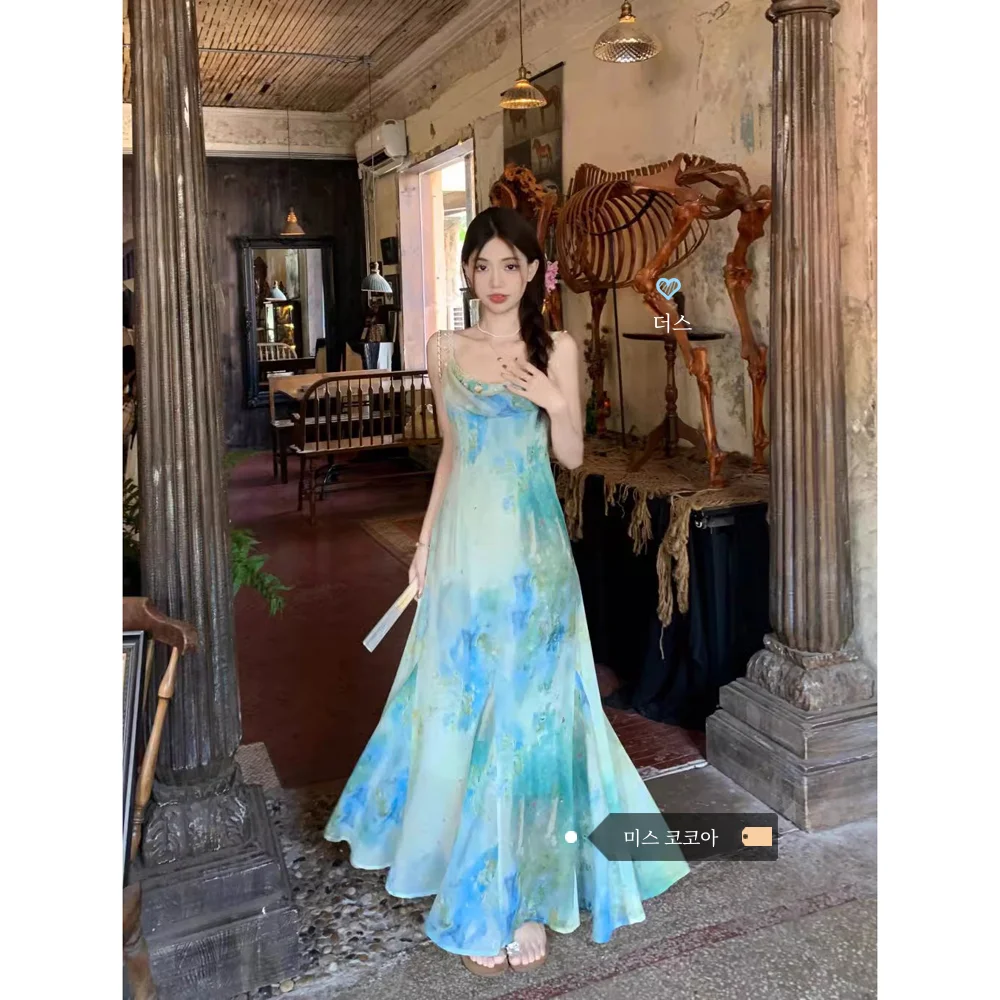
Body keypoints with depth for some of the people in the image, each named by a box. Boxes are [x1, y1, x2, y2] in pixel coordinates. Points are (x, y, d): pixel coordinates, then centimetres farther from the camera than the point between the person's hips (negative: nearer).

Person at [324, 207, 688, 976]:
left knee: (525, 704, 3)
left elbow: (573, 457, 2)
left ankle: (515, 891, 19)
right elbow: (451, 452, 13)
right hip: (464, 545, 3)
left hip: (530, 549, -3)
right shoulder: (446, 349, 7)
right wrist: (426, 540, 11)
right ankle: (463, 848, 35)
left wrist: (556, 405, -17)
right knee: (456, 700, 10)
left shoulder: (557, 348, -1)